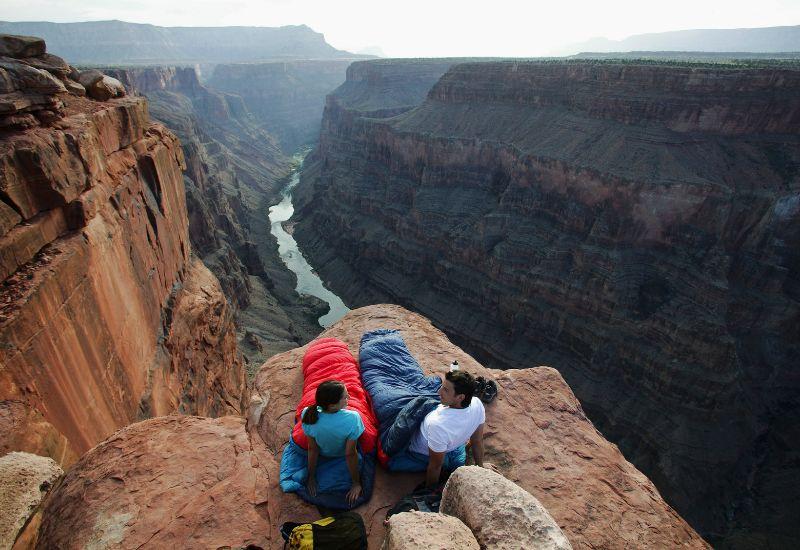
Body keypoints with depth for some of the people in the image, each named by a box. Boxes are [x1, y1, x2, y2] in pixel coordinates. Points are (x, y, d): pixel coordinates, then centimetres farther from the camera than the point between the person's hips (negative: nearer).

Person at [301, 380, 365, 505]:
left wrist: (311, 477, -5)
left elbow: (312, 449, -22)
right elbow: (350, 454, -30)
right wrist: (356, 483, -13)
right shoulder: (352, 419, -43)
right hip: (341, 453, -1)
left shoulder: (308, 415, -37)